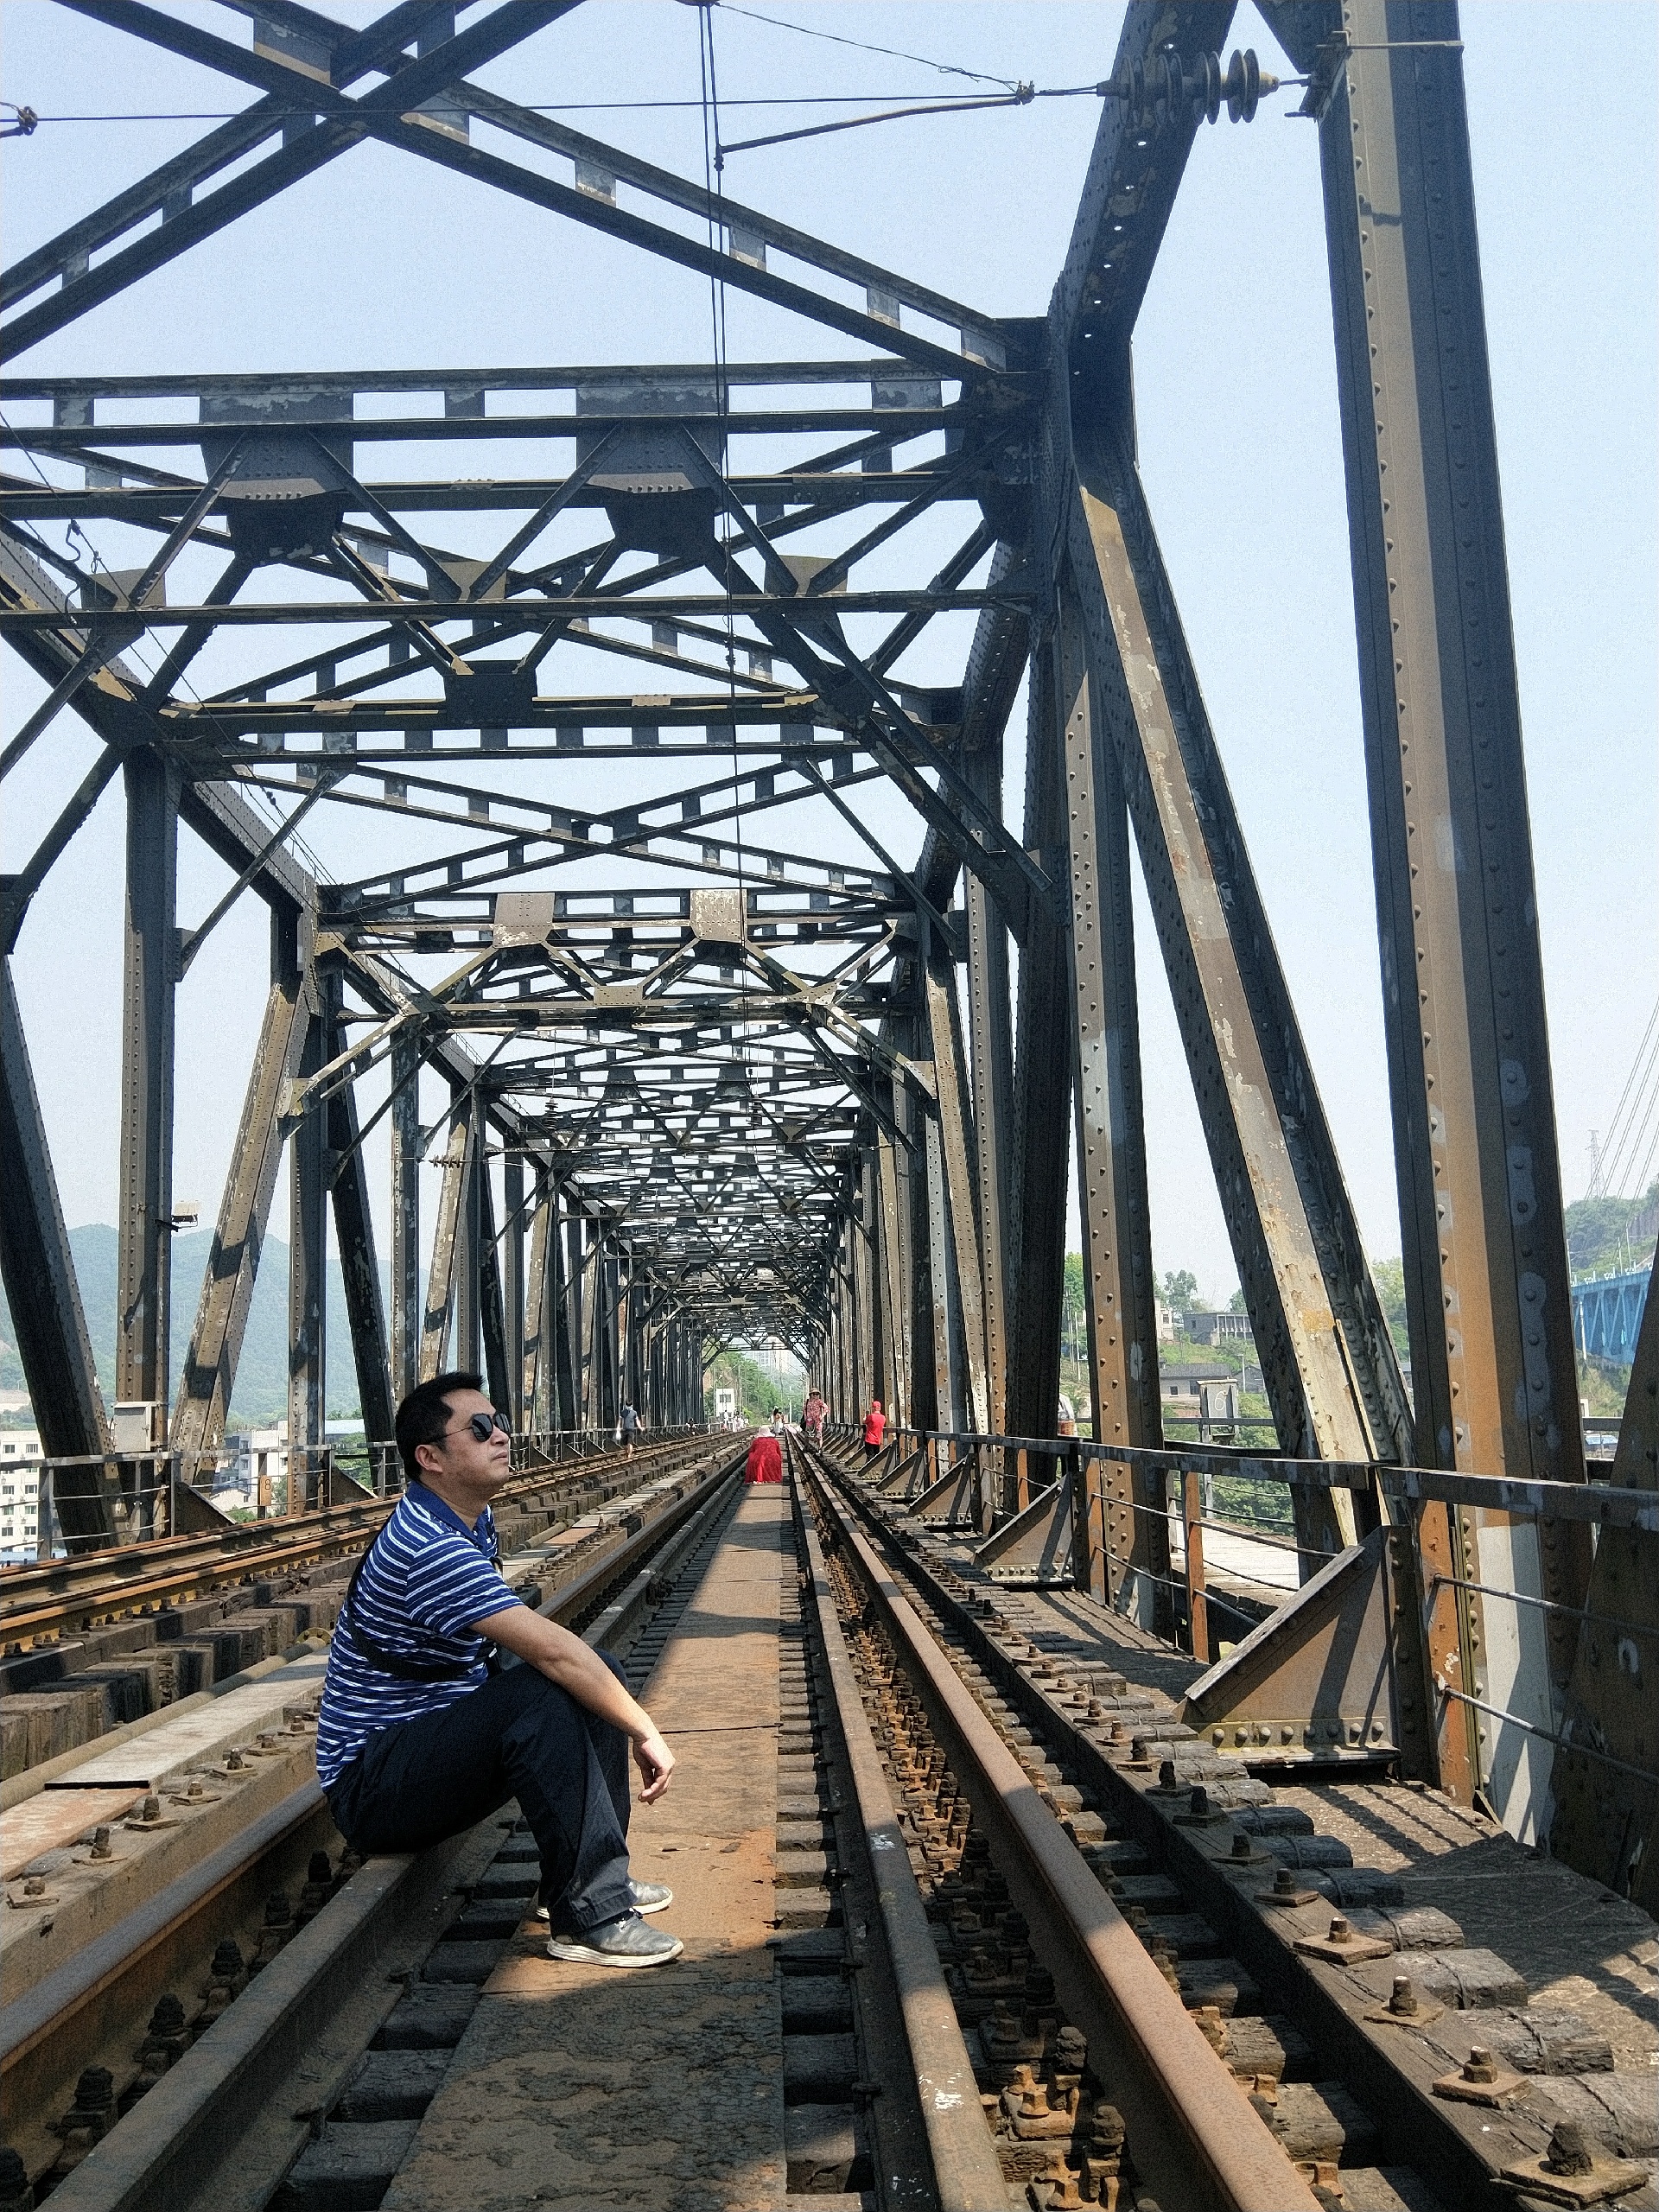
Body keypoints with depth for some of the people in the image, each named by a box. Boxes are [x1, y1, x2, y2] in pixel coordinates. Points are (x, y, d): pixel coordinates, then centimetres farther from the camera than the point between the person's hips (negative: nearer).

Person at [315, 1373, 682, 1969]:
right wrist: (645, 1733, -22)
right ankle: (587, 1917, -24)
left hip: (435, 1734, 10)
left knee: (599, 1672, 3)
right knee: (538, 1697, -31)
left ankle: (599, 1872, 8)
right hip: (372, 1786, -10)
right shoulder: (427, 1546, -25)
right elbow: (550, 1650, -30)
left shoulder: (473, 1522, 8)